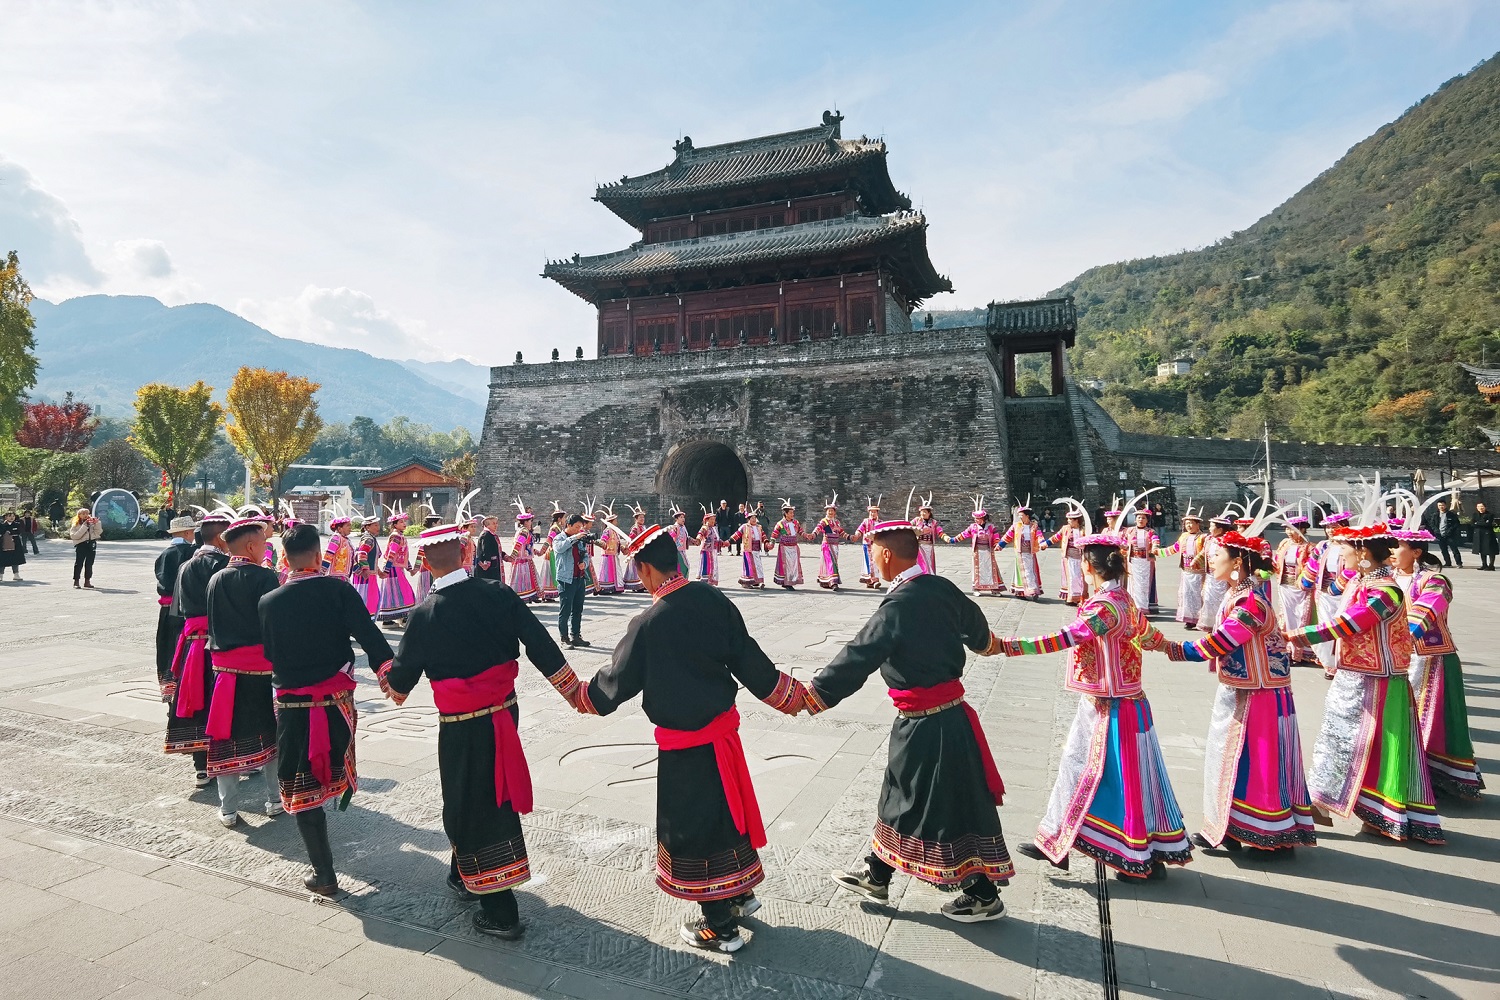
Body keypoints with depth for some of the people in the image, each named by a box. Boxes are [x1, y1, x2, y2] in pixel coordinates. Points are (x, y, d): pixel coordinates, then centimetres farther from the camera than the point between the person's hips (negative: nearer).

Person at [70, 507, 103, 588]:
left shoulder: (92, 522, 12)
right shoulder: (76, 525, 2)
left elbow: (99, 532, 5)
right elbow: (74, 536, -11)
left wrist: (97, 523, -9)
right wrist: (84, 526, -15)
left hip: (92, 544, 3)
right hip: (81, 544, -3)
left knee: (89, 563, 6)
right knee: (79, 563, -1)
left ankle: (87, 581, 12)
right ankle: (76, 581, 7)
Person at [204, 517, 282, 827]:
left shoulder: (215, 580, 3)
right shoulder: (265, 577, -12)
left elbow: (212, 625, 11)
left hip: (224, 666, 4)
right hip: (261, 667, -3)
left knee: (226, 735, 9)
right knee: (269, 731, 11)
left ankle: (227, 809, 16)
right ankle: (275, 799, 20)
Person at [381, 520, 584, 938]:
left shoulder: (425, 614, -14)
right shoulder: (497, 594, -10)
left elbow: (401, 678, -2)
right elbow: (540, 645, -10)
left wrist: (387, 678, 23)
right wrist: (574, 692, -1)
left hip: (461, 726, -4)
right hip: (504, 711, 4)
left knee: (473, 806, 8)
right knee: (491, 795, 23)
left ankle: (500, 912, 14)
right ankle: (465, 876, 46)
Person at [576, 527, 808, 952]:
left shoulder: (648, 623, -20)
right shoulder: (712, 599, -6)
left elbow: (618, 679, -5)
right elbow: (749, 660, 0)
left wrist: (585, 698, 16)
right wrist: (793, 696, 13)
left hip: (684, 743, -6)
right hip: (723, 726, 6)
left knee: (691, 826, 10)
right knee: (725, 809, 23)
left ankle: (719, 925, 24)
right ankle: (741, 892, 42)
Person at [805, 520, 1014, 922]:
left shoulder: (897, 606, -24)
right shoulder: (942, 588, 0)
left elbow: (857, 658, -23)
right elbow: (974, 624, 19)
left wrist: (812, 694, -14)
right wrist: (986, 643, 43)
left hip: (926, 724, -9)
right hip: (949, 712, 9)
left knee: (955, 803, 8)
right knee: (901, 795, 20)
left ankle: (985, 896, 27)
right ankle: (876, 876, 36)